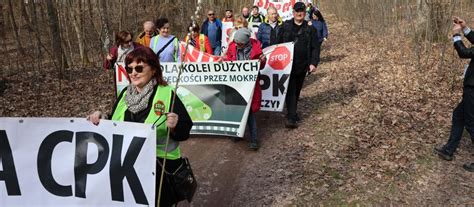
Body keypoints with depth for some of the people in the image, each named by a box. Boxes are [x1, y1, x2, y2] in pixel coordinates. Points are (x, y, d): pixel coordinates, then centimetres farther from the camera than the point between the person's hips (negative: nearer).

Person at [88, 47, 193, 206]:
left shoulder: (167, 94, -7)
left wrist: (175, 127, -26)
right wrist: (102, 118, 1)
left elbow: (185, 132, -7)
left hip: (159, 163, -4)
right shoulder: (126, 93, 9)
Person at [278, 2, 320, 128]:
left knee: (297, 90, 14)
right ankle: (291, 118, -8)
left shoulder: (310, 28, 5)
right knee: (290, 90, -8)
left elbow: (315, 47, 3)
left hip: (302, 65, 2)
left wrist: (314, 63, -8)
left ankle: (292, 112, 32)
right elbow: (279, 43, 5)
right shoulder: (285, 26, 3)